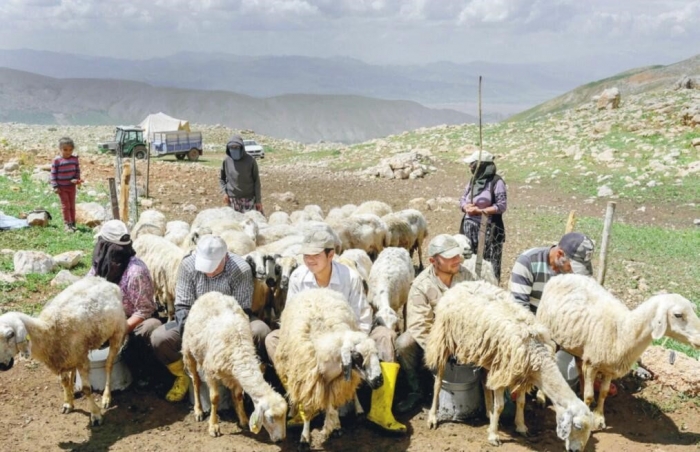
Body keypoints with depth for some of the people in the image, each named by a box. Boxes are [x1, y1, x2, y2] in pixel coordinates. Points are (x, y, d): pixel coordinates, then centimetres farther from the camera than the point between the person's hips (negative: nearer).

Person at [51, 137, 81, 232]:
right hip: (61, 187, -3)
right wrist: (55, 187, -12)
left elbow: (77, 171, 6)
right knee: (65, 206, 0)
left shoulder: (74, 159, -2)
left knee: (72, 205, 11)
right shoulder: (57, 160, -12)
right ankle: (67, 224, 5)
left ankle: (72, 223, 21)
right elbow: (53, 174, -9)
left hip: (72, 186, 3)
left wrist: (76, 179, -13)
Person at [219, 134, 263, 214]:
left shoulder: (250, 161, -7)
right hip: (233, 200, 2)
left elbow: (256, 181, -2)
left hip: (249, 199, -2)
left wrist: (258, 200, -4)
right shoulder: (226, 161, 0)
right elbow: (222, 179, 14)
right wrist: (224, 192, -2)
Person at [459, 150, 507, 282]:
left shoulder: (496, 182, -9)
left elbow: (502, 206, -13)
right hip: (470, 228, 7)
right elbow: (462, 199, 14)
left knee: (488, 263, -6)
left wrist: (480, 211, -18)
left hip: (489, 229, -7)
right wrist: (466, 207, -10)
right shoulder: (473, 180, 12)